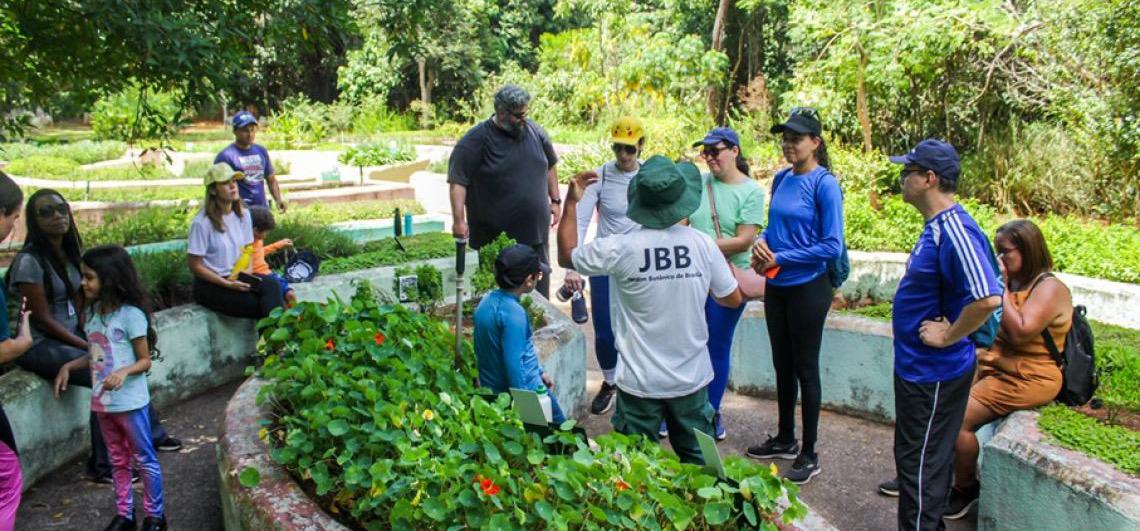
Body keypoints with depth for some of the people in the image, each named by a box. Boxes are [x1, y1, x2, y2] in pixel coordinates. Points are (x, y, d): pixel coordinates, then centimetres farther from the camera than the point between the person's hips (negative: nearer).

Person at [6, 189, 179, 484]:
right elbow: (43, 319, -18)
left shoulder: (68, 253, 6)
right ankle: (102, 467, -13)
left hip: (72, 334, 8)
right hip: (39, 345, -8)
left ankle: (153, 434, 17)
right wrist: (89, 348, -17)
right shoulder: (29, 261, -18)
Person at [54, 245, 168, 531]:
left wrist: (124, 371, -30)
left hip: (130, 402, -7)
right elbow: (96, 356, 16)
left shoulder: (131, 315, -17)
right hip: (102, 402, 7)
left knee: (144, 459, 6)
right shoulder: (91, 314, 5)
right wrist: (69, 366, 2)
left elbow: (145, 361, -13)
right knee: (118, 461, 18)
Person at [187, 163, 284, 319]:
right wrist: (227, 284, -17)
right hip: (210, 283, -5)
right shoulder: (201, 223, -14)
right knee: (258, 305, -26)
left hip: (239, 277, 5)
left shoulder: (243, 215, 4)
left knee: (272, 287, -26)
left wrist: (248, 269, -7)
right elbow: (195, 265, -10)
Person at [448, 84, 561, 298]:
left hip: (535, 233, 5)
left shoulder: (535, 131, 5)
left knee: (540, 292, 14)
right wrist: (459, 220, -21)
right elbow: (457, 181, -15)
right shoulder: (476, 140, -12)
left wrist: (555, 200, 15)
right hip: (493, 238, -4)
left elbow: (549, 166, 18)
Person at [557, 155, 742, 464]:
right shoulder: (703, 244, -11)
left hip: (640, 383, -2)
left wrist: (572, 202, 7)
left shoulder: (620, 249, -17)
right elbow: (733, 299, 2)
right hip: (692, 379, 2)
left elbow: (566, 256, 1)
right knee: (698, 465, 19)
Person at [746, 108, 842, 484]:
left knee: (805, 369, 4)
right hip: (776, 287, 7)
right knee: (782, 365, 17)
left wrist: (780, 258, -15)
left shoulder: (824, 184, -15)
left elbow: (832, 246, -17)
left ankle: (809, 455, 18)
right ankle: (785, 439, 33)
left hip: (807, 288, -7)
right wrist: (762, 242, -6)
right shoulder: (781, 178, 5)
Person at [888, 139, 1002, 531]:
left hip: (933, 372, -10)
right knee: (922, 457, 22)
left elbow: (988, 298, -34)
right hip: (919, 366, 10)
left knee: (920, 461, 2)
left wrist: (949, 336, -22)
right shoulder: (935, 226, 7)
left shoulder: (954, 231, -24)